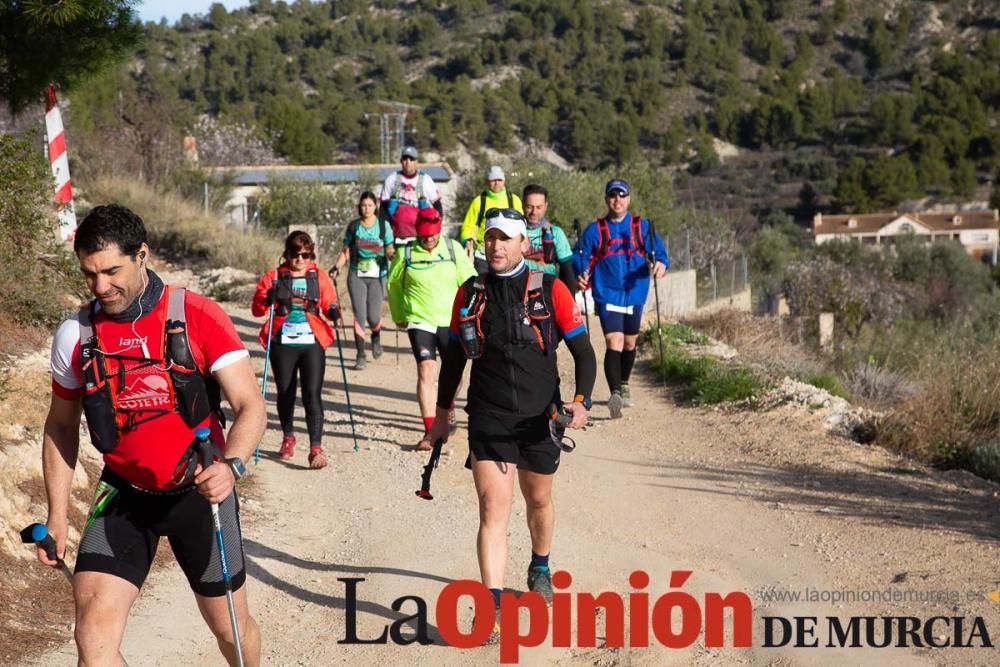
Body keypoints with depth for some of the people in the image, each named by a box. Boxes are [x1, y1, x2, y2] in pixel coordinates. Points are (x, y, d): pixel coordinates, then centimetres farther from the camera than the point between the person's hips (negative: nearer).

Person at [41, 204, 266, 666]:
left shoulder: (199, 317, -14)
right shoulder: (74, 335, -5)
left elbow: (250, 405, -17)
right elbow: (61, 426, 10)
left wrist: (231, 466, -36)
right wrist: (57, 515, 7)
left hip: (200, 492, -1)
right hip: (123, 496, 2)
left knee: (229, 625, 13)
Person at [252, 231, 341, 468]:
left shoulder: (319, 276, 6)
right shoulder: (275, 277, 3)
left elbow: (329, 304, 9)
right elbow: (256, 309, 1)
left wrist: (333, 311, -14)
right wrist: (268, 299, -20)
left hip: (312, 343, -1)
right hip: (282, 343, 1)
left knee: (312, 394, -11)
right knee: (285, 393, 13)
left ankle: (316, 447, -14)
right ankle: (288, 438, 35)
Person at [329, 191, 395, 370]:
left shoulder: (383, 226, 4)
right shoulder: (353, 227, 7)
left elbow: (390, 251, 4)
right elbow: (346, 253, 11)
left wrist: (394, 254, -19)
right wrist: (336, 267, -4)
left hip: (377, 276, -1)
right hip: (357, 276, 1)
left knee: (373, 317, -9)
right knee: (359, 316, -9)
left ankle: (376, 338, 27)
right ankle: (361, 355, -1)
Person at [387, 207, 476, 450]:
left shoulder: (453, 249, -3)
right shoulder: (405, 254, -5)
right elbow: (393, 285, 9)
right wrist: (399, 317, 15)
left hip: (451, 320, 2)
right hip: (420, 321, -2)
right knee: (426, 371, -15)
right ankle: (430, 431, -15)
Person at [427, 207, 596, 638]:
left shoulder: (551, 291, -5)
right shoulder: (470, 294, 2)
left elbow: (583, 351, -2)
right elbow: (453, 356, 12)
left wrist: (581, 400, -18)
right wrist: (442, 415, 14)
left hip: (539, 418, 0)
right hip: (488, 418, 0)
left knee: (538, 500, 19)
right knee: (493, 508, -12)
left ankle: (540, 569, 47)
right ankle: (492, 608, -16)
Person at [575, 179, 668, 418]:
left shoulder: (643, 227, 4)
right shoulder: (594, 230, 2)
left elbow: (658, 252, -2)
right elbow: (582, 261, 2)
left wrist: (660, 264, -25)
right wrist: (581, 278, -19)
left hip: (634, 294, 3)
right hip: (607, 296, -3)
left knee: (629, 343, 17)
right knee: (614, 343, -18)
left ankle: (623, 386, 39)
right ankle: (615, 394, -27)